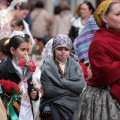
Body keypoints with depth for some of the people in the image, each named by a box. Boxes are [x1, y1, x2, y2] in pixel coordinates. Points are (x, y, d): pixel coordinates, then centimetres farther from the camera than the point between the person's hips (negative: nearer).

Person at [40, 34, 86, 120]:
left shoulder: (75, 65, 8)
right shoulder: (47, 67, -1)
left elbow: (81, 87, -5)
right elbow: (48, 91, -11)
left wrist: (61, 81, -10)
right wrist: (72, 89, -7)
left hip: (74, 105, 2)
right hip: (54, 106, -2)